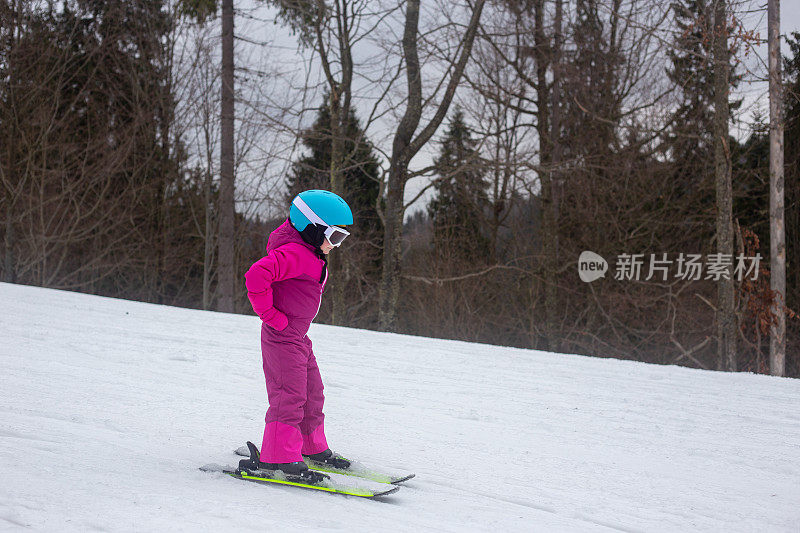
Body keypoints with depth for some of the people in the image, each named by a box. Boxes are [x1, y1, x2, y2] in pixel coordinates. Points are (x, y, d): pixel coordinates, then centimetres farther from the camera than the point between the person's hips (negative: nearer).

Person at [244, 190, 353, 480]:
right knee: (290, 395, -10)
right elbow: (256, 276, -33)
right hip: (282, 336, -10)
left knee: (312, 394, 16)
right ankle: (279, 457, -8)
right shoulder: (293, 254, -20)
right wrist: (271, 315, -24)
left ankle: (313, 447, 29)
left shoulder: (311, 255, 15)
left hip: (298, 335, 10)